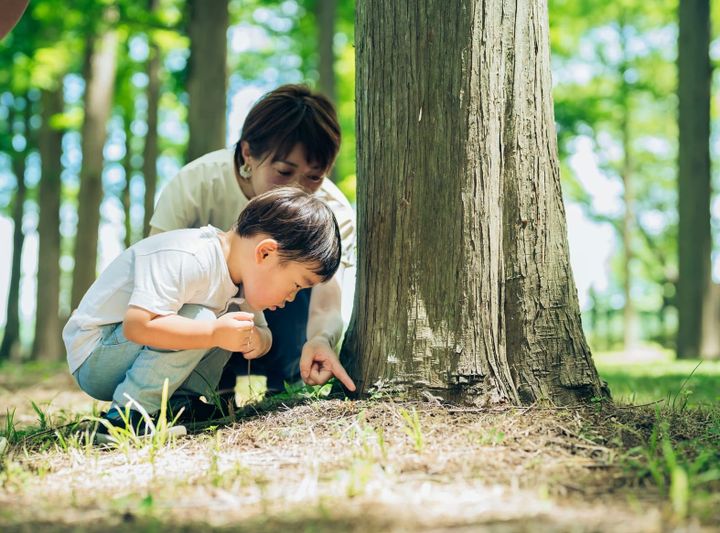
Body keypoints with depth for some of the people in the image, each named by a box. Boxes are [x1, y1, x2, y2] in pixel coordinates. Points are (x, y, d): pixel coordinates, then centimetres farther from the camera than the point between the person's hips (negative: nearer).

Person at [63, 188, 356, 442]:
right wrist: (214, 334, -36)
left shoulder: (242, 271, 0)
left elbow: (260, 330, 10)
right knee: (199, 318, -29)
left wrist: (257, 340, -14)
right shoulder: (186, 261, -31)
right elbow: (137, 325, -39)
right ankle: (126, 415, -25)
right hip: (94, 358, -9)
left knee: (234, 324, 0)